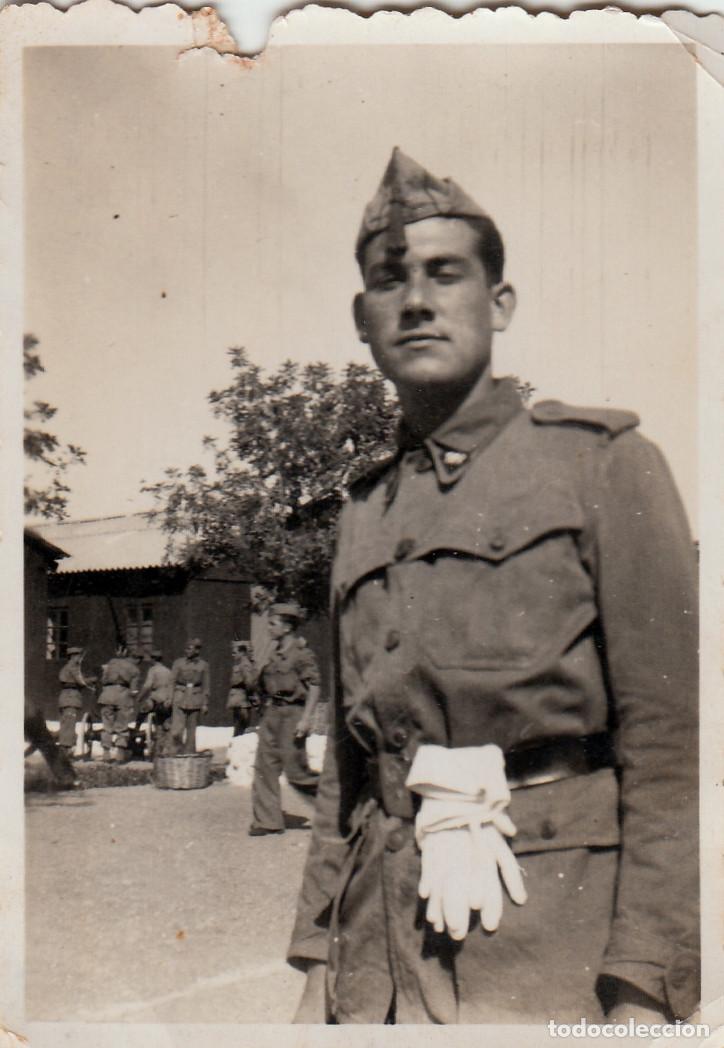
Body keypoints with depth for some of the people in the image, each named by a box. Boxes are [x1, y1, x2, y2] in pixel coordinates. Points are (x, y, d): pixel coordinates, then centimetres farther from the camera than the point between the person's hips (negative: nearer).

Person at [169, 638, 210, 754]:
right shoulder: (178, 663, 4)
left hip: (195, 701, 1)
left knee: (191, 730, 6)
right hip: (180, 699, -1)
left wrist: (205, 704, 3)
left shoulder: (203, 665, 5)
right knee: (176, 731, -11)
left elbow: (206, 686, 7)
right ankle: (177, 753, 3)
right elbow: (172, 682, 4)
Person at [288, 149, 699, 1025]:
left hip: (552, 948, -4)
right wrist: (318, 961, 11)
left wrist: (644, 987, -12)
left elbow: (671, 741, -7)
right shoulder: (363, 512, 12)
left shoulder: (604, 462, -2)